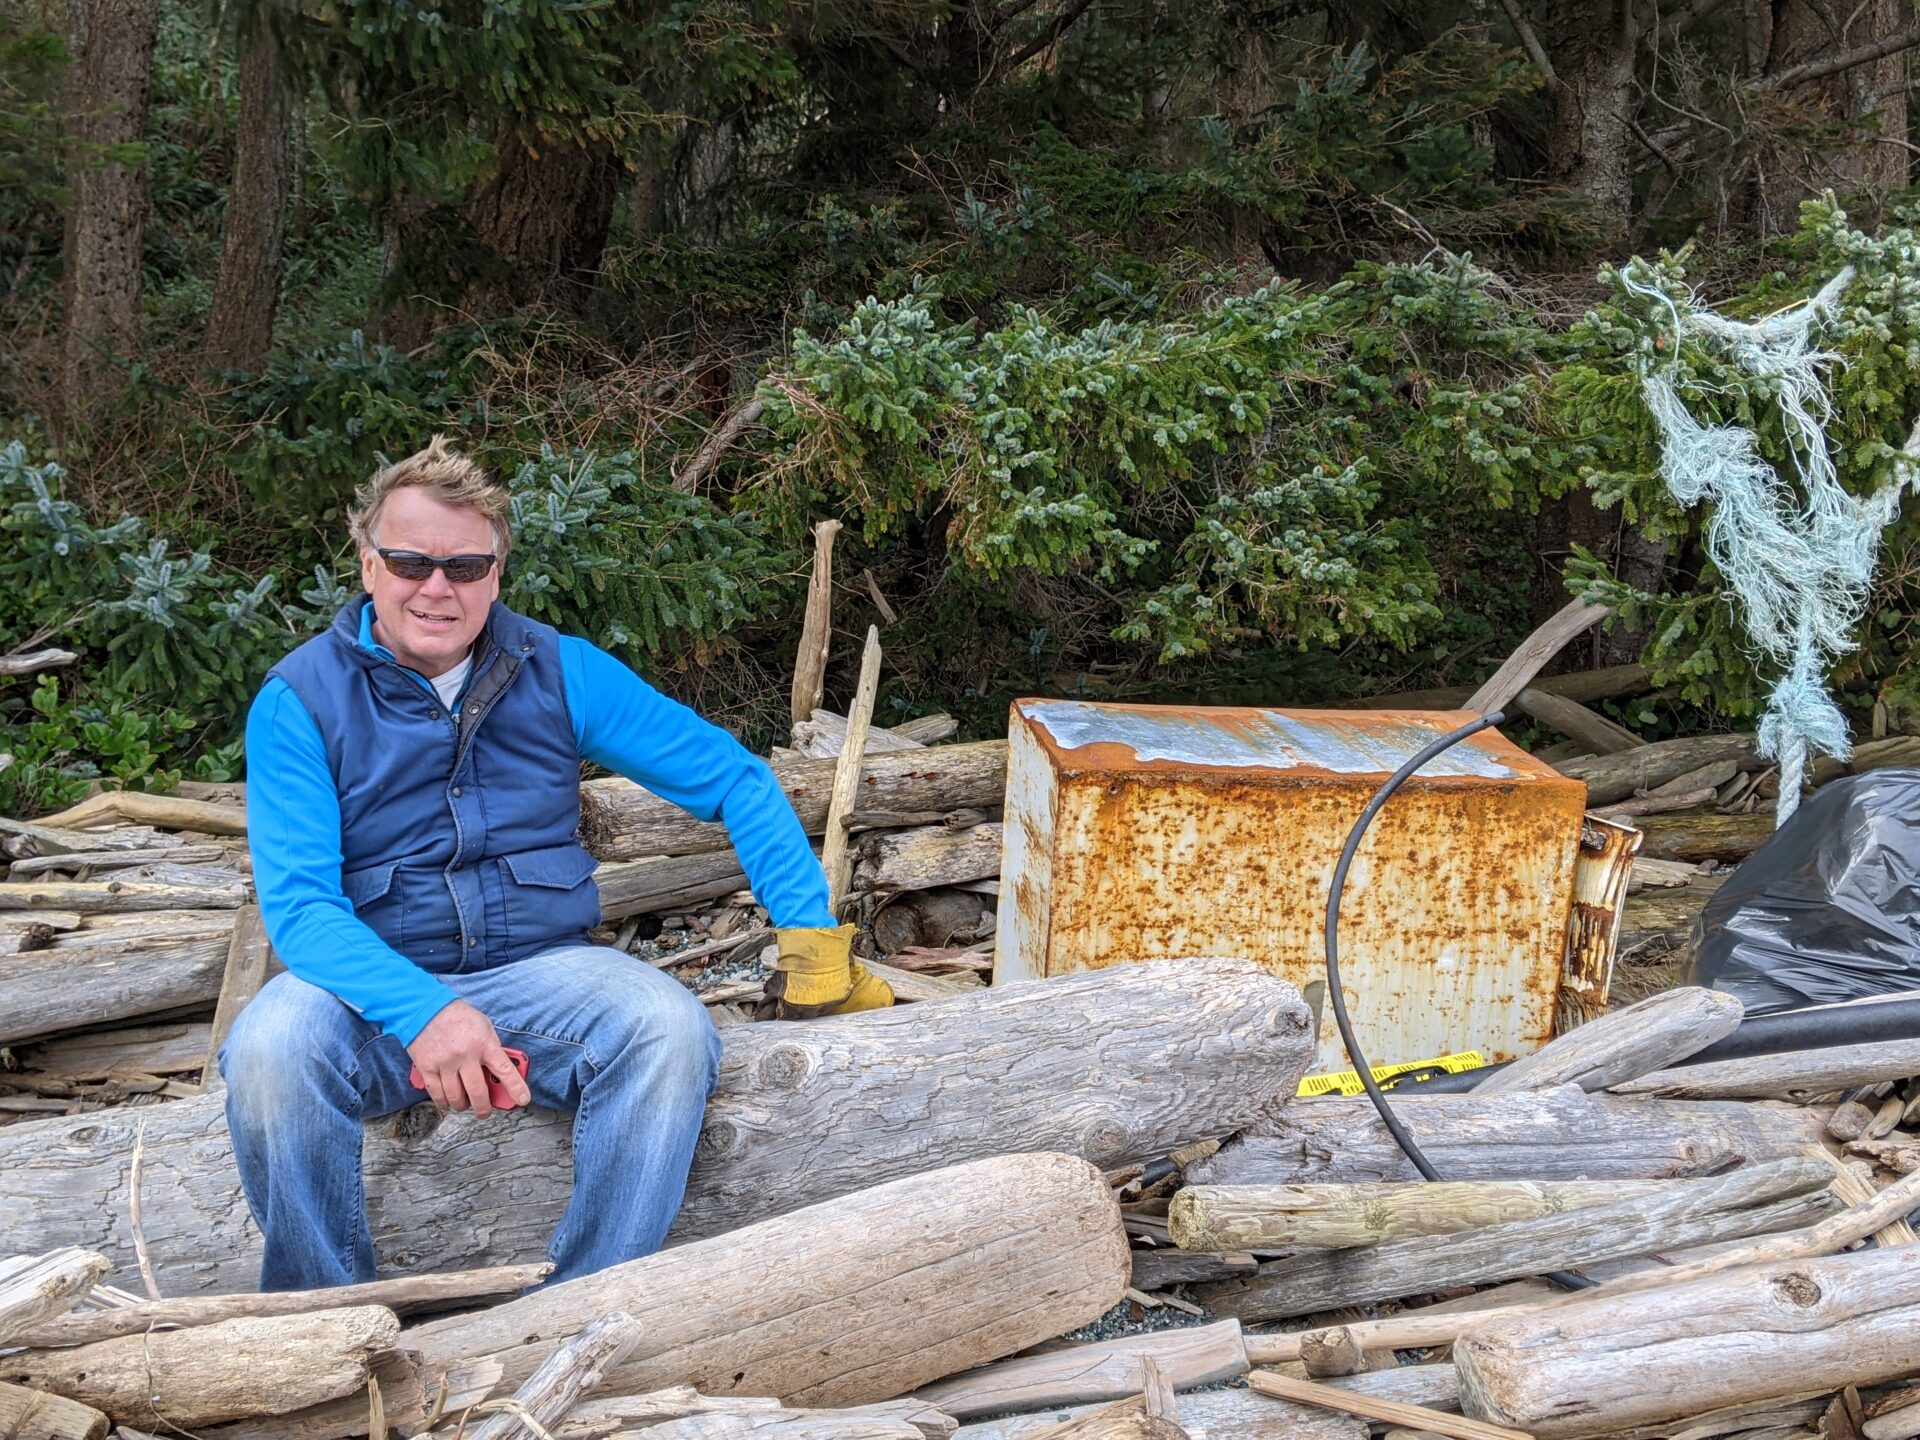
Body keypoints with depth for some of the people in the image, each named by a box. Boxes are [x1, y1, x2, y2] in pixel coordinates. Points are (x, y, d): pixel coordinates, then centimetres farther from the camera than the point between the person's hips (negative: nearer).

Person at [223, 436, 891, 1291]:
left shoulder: (560, 673, 4)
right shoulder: (300, 699, -2)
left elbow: (732, 778, 8)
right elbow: (299, 903, -12)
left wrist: (811, 933, -2)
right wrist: (424, 1012, -30)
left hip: (542, 970, 1)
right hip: (375, 985, -1)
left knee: (670, 1030, -30)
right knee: (272, 1047, -34)